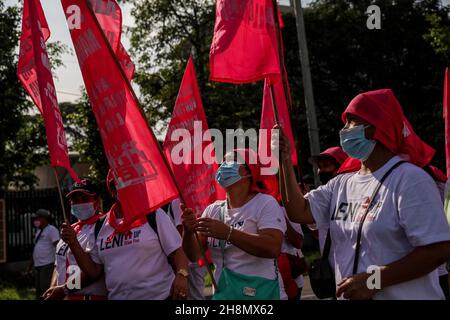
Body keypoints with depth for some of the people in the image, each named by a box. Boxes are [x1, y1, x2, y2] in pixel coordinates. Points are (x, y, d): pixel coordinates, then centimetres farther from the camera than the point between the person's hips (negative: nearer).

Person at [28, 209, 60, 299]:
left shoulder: (51, 229, -7)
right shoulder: (38, 231, 20)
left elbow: (57, 247, -15)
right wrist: (30, 264, 23)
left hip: (47, 265, -9)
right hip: (37, 265, 9)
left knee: (45, 291, -11)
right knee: (38, 291, 13)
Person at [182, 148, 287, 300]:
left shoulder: (265, 203, -8)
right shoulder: (213, 210, 8)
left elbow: (273, 248, -23)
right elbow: (195, 255, 2)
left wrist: (227, 233, -31)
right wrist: (189, 232, -18)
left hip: (261, 292, -4)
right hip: (222, 292, 5)